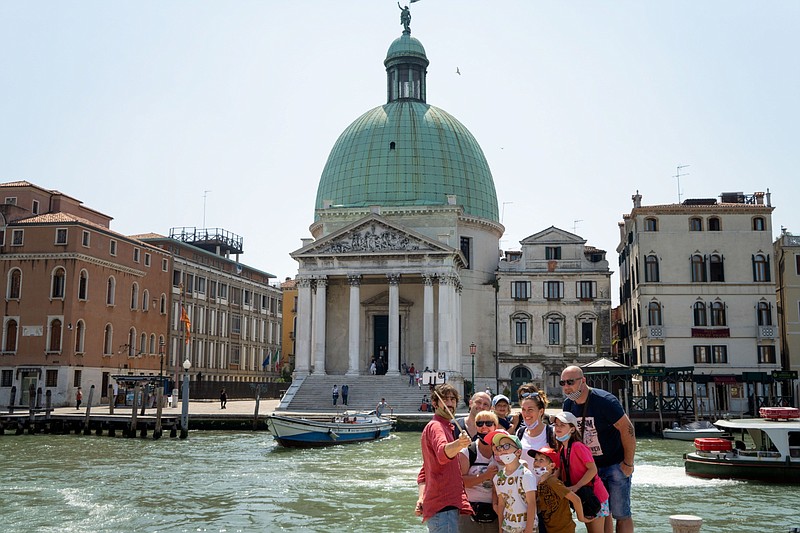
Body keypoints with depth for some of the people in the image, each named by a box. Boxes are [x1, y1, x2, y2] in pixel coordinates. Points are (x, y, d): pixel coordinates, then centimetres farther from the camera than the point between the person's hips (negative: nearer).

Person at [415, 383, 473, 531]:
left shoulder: (444, 427, 24)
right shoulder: (436, 426, -8)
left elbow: (424, 471, 25)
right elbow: (442, 453, -32)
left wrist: (422, 497, 9)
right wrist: (459, 444, -53)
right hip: (444, 506, -10)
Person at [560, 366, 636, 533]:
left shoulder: (605, 400, -21)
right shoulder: (568, 404, 0)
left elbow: (627, 429, -19)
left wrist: (628, 463, -17)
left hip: (616, 465, -6)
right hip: (592, 467, 6)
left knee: (621, 514, -4)